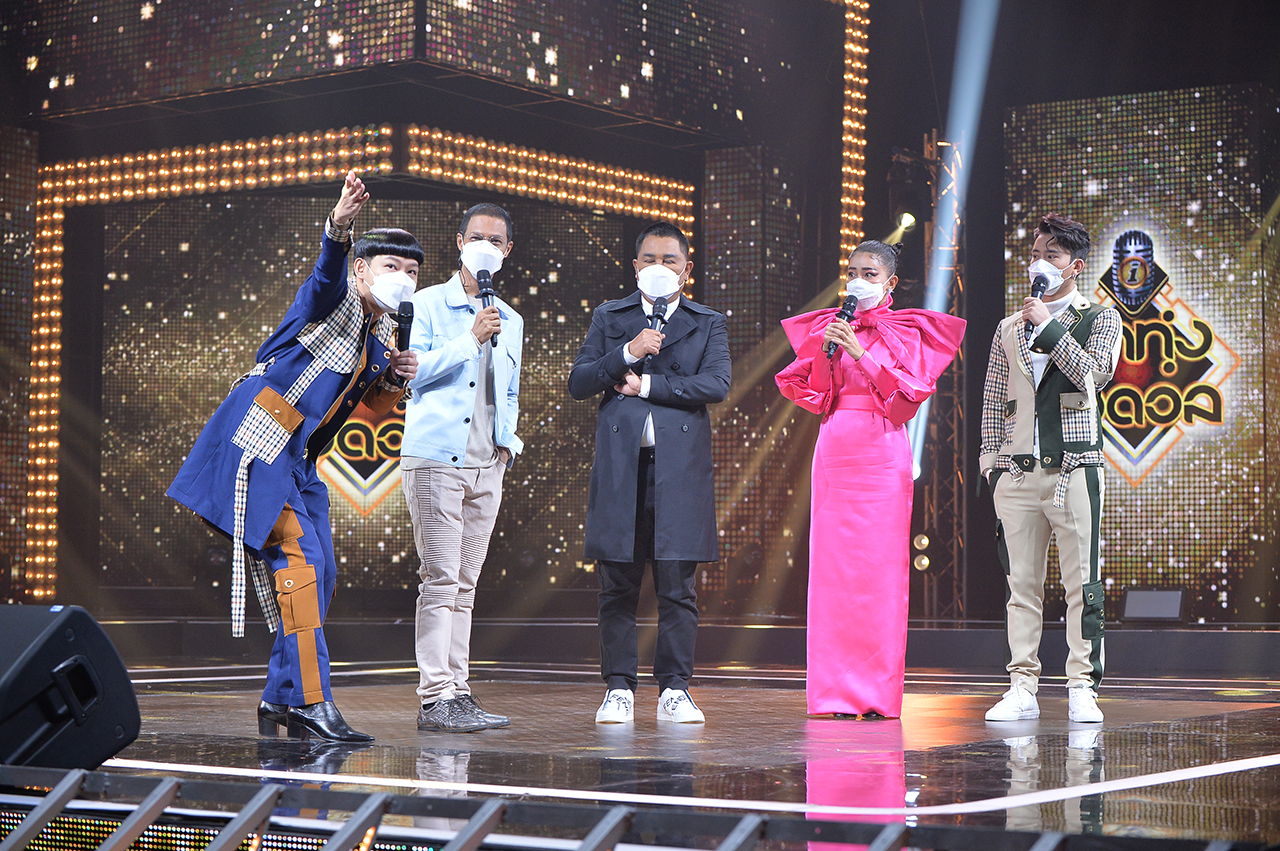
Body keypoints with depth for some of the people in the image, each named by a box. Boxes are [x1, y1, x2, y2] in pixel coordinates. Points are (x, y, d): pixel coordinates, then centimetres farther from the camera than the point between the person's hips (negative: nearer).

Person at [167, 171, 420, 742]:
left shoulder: (382, 336, 15)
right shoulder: (337, 300, -8)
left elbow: (377, 409, 22)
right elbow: (328, 270, -32)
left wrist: (394, 378, -1)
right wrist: (339, 227, -54)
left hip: (297, 458, 9)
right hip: (260, 441, -9)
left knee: (318, 573, 8)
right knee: (300, 557, -17)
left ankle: (281, 699, 18)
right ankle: (310, 703, -17)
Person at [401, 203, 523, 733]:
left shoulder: (511, 322, 20)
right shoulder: (427, 304, 2)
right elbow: (411, 370, -10)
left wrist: (508, 441, 10)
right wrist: (471, 339, -15)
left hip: (487, 469, 6)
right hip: (434, 460, -6)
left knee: (464, 587, 7)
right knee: (441, 581, -11)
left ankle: (457, 693, 9)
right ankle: (435, 698, -10)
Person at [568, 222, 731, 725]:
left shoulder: (708, 324, 12)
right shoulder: (609, 318, 15)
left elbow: (716, 385, -5)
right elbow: (577, 384, 5)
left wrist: (647, 384, -6)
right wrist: (626, 354, -9)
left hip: (680, 468, -1)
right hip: (619, 466, 1)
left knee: (677, 585, -1)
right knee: (618, 587, 2)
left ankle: (674, 689, 6)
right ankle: (619, 688, 9)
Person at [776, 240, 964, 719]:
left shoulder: (905, 333, 6)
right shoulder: (828, 327, 14)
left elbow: (909, 394, -6)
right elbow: (814, 394, 9)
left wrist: (860, 353, -13)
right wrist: (827, 354, -7)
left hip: (882, 451, -3)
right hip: (834, 448, 3)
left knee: (881, 566, -6)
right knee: (833, 566, -1)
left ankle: (878, 693, -3)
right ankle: (837, 690, 2)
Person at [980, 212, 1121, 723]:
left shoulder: (1099, 318, 8)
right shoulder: (1009, 328, 18)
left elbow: (1095, 373, -9)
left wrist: (1049, 326, -7)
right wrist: (993, 461, 10)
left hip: (1074, 467, -3)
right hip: (1018, 471, 3)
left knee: (1082, 584, -5)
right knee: (1021, 584, 3)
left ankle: (1082, 688, -2)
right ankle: (1023, 688, 6)